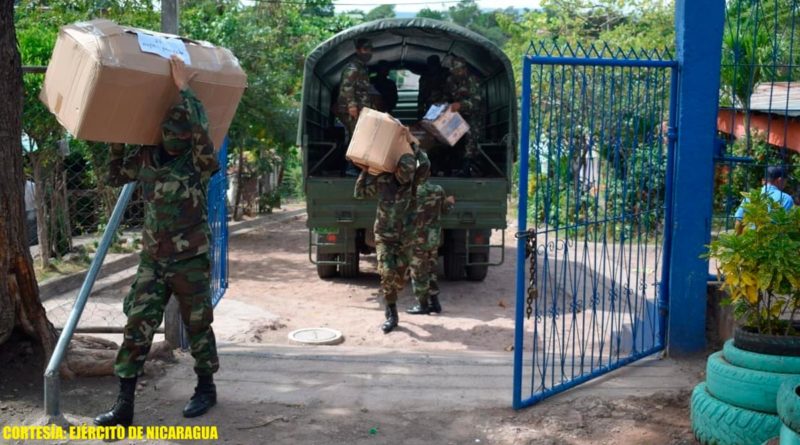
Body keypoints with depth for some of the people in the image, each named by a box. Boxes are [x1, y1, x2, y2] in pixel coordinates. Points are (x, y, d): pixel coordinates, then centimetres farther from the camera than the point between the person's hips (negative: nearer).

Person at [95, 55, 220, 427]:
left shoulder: (199, 160, -11)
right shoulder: (146, 156, 3)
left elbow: (200, 132, -33)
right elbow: (115, 176, 19)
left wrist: (183, 89, -27)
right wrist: (117, 142, 8)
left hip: (191, 259, -4)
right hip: (153, 259, 4)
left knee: (197, 326, 9)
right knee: (137, 326, -1)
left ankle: (206, 388, 29)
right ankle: (124, 404, 3)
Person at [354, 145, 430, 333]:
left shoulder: (411, 180, -6)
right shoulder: (382, 180, -10)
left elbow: (425, 164, -23)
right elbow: (359, 193, 1)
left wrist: (413, 146, -13)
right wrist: (366, 170, -6)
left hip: (404, 238, 2)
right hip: (384, 237, -2)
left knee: (400, 277, 5)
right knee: (387, 274, -14)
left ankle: (389, 304, 32)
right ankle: (392, 316, -7)